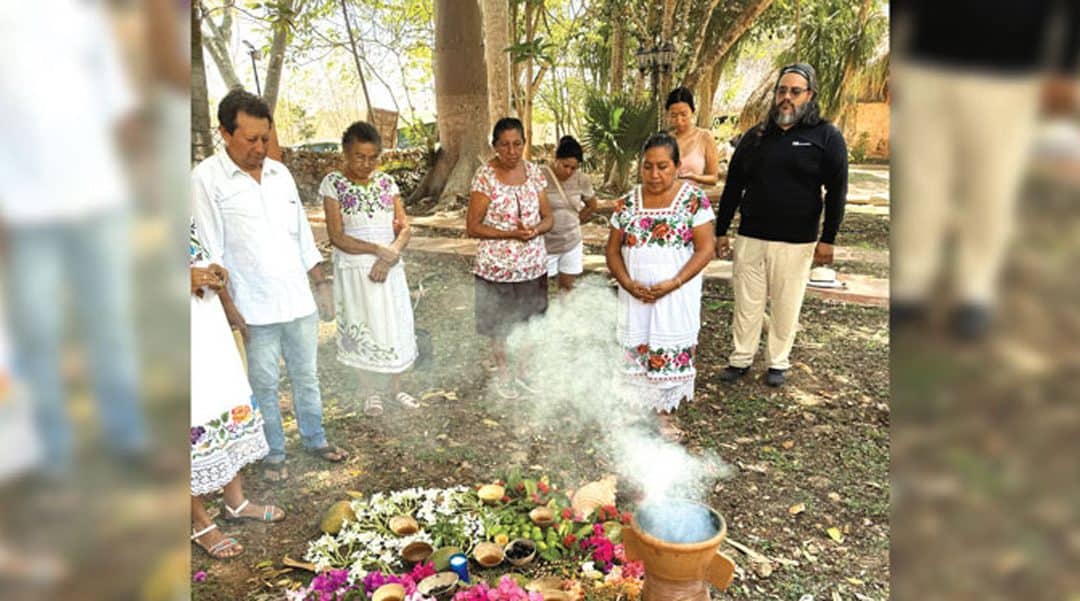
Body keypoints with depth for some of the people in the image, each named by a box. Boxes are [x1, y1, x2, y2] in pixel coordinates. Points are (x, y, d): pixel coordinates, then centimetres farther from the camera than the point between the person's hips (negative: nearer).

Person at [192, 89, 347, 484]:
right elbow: (210, 251, -9)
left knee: (306, 376, 16)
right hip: (255, 307, -4)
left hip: (299, 300, 4)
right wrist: (228, 305, -12)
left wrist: (321, 283, 12)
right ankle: (274, 454, 25)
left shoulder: (280, 173, 8)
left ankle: (315, 439, 32)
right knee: (264, 384, 8)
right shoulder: (207, 178, -7)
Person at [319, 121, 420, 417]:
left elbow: (405, 228, 1)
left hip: (389, 268, 3)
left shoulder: (386, 181, 2)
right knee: (363, 329, 8)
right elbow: (337, 237, -13)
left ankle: (396, 387, 27)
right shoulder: (333, 183, -8)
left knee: (395, 326, 9)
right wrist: (377, 249, -21)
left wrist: (389, 256, -16)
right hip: (355, 270, -3)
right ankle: (372, 392, 24)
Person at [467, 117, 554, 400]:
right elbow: (472, 226, -12)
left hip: (533, 265, 4)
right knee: (499, 324, 12)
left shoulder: (534, 172, 0)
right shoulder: (485, 176, -13)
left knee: (527, 319, 17)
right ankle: (502, 374, 34)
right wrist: (511, 233, -22)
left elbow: (548, 217, 5)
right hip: (497, 267, -4)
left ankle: (522, 370, 38)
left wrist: (536, 229, -18)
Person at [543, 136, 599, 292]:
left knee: (567, 288, 12)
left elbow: (592, 206, 14)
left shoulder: (582, 180, -3)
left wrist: (573, 222, 11)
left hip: (572, 244, 4)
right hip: (545, 245, -4)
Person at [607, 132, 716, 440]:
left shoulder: (694, 199, -8)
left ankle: (663, 413, 25)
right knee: (633, 354, 8)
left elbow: (705, 249, -9)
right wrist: (628, 283, -12)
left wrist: (673, 283, -19)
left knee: (670, 354, 6)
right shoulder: (627, 202, 1)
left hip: (676, 297, -2)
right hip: (635, 297, 3)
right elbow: (613, 249, 4)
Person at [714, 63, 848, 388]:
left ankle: (778, 362, 23)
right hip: (750, 238, 3)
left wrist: (828, 239, -7)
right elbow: (733, 186, 11)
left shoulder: (826, 136, 0)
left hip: (796, 242, -3)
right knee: (746, 302, 7)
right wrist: (721, 231, 8)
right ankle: (741, 358, 20)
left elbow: (837, 191, -2)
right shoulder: (756, 136, 9)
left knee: (786, 305, 7)